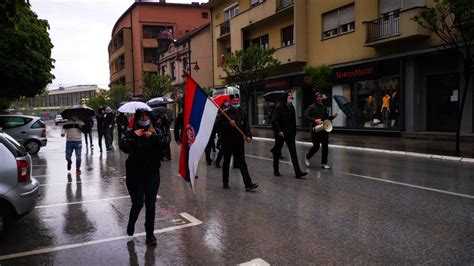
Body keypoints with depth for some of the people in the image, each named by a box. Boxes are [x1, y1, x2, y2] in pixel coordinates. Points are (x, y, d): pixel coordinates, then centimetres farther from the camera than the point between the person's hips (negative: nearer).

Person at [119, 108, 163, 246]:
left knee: (150, 204, 3)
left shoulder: (156, 132, 2)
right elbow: (123, 146, -18)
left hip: (152, 173, 1)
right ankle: (131, 224, 32)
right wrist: (135, 136, -24)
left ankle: (150, 233, 18)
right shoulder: (130, 133, -2)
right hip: (135, 174, -1)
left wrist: (152, 136, -25)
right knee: (137, 203, -1)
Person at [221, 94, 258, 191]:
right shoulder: (226, 113, -3)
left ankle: (248, 183, -6)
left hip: (239, 141, 2)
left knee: (242, 162, -2)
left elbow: (246, 126, 10)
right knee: (226, 162, 12)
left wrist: (248, 136, -5)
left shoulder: (243, 113, 9)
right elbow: (221, 125, -12)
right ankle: (225, 182, 27)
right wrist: (229, 123, -29)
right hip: (227, 141, -2)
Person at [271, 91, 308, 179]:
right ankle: (276, 170, 24)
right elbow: (274, 120, -16)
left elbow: (293, 121, 14)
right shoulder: (279, 107, -10)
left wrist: (294, 132, 10)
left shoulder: (291, 107, 9)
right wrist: (279, 131, -21)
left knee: (293, 153, -2)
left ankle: (298, 172, -5)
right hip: (280, 133, -5)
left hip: (290, 134, 5)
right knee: (277, 152, 8)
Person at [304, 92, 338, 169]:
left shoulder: (324, 107, 15)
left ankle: (324, 163, 13)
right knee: (316, 146, -3)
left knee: (325, 147, 3)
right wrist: (314, 120, -24)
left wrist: (332, 116, 3)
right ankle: (307, 157, 23)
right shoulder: (312, 107, -4)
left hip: (324, 129, 6)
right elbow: (306, 116, -12)